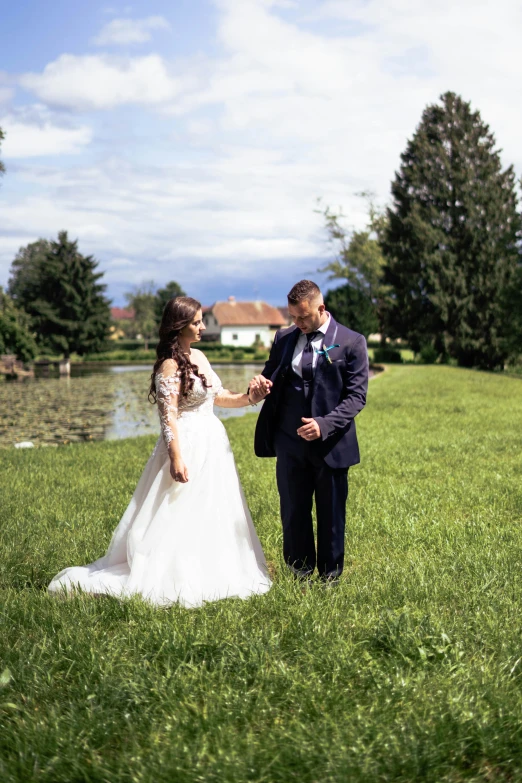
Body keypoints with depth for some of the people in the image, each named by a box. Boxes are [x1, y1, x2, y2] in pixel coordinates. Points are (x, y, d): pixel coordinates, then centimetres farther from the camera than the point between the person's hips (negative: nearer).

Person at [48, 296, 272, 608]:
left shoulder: (198, 356, 10)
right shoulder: (170, 365, -15)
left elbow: (218, 396, 17)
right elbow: (169, 417, -19)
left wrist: (248, 398, 1)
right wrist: (176, 459, -24)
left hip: (213, 443, 9)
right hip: (189, 446, -9)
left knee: (214, 515, 14)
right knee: (181, 516, -2)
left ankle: (209, 573, 26)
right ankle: (176, 579, 9)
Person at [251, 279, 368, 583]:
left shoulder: (351, 342, -6)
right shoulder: (284, 338, 7)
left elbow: (357, 396, -9)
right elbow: (272, 379, 17)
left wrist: (325, 425, -22)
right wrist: (262, 383, -9)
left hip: (331, 444, -3)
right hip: (290, 444, 3)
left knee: (331, 516, 9)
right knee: (293, 514, 11)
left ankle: (330, 579, 25)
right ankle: (300, 576, 26)